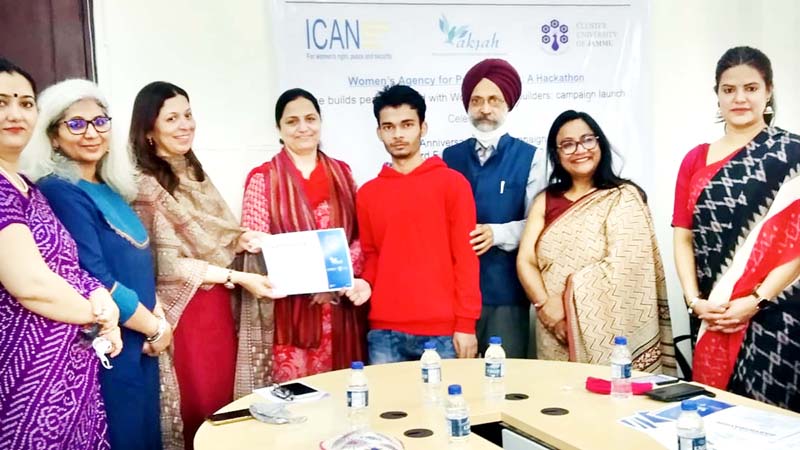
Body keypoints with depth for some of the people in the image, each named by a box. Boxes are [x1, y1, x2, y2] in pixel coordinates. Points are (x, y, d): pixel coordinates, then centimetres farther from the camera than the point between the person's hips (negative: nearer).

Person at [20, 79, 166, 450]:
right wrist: (155, 327, -11)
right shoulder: (58, 192, -15)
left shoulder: (110, 191, 9)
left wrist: (158, 315, -2)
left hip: (139, 343, 8)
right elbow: (95, 282, -21)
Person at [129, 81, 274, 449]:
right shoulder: (145, 186, -13)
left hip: (217, 309, 7)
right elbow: (167, 265, -17)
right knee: (198, 413, 3)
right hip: (184, 314, -7)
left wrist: (239, 242, -2)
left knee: (224, 408, 13)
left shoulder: (195, 174, 11)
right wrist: (237, 278, -20)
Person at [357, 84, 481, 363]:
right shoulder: (367, 193, 9)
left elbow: (466, 257, -2)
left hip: (443, 329, -2)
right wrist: (364, 284, -5)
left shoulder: (452, 183, 0)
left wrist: (466, 323, -6)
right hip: (384, 331, 3)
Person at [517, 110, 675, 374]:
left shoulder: (624, 198, -3)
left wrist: (563, 301, -12)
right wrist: (544, 303, -16)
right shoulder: (545, 201, 10)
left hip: (607, 336, -3)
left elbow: (620, 269, -13)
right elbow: (525, 261, 0)